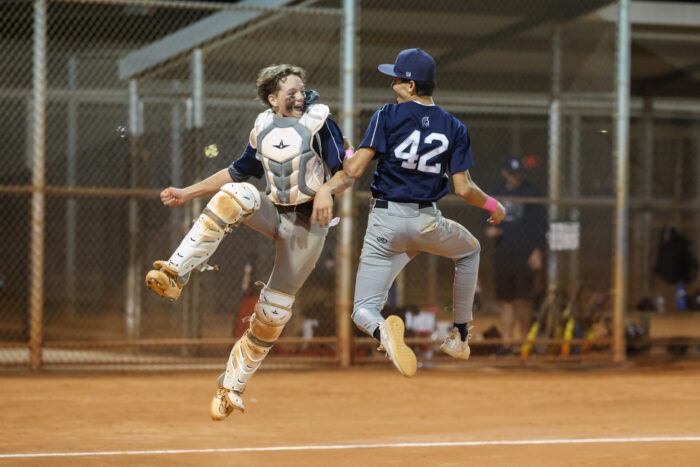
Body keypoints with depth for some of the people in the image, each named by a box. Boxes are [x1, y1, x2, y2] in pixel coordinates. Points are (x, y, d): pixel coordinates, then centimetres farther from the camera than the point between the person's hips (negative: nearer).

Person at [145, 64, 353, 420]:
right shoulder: (263, 128, 5)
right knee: (236, 195, -29)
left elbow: (348, 173, -12)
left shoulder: (318, 123, -9)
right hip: (274, 213, 4)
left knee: (273, 311, -4)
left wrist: (326, 190, -34)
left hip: (308, 224, -3)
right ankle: (175, 274, -34)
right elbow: (239, 171, 18)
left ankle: (233, 385, 14)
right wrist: (188, 193, 15)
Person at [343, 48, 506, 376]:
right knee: (470, 250, 37)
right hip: (426, 221, 2)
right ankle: (460, 336, 34)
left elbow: (354, 170, -12)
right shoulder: (454, 127, 2)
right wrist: (493, 206, 16)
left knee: (363, 310, 4)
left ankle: (382, 330, -35)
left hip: (385, 222, -2)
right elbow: (463, 189, -3)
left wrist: (345, 154, 12)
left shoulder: (387, 116, -6)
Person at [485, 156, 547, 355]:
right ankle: (506, 342, 8)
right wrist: (489, 229, -1)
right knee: (506, 299, 5)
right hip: (503, 254, 4)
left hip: (526, 254, -4)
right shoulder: (496, 193, 13)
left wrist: (538, 250, -9)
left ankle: (524, 338, 6)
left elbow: (541, 223, 0)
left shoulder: (531, 192, 2)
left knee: (523, 299, -9)